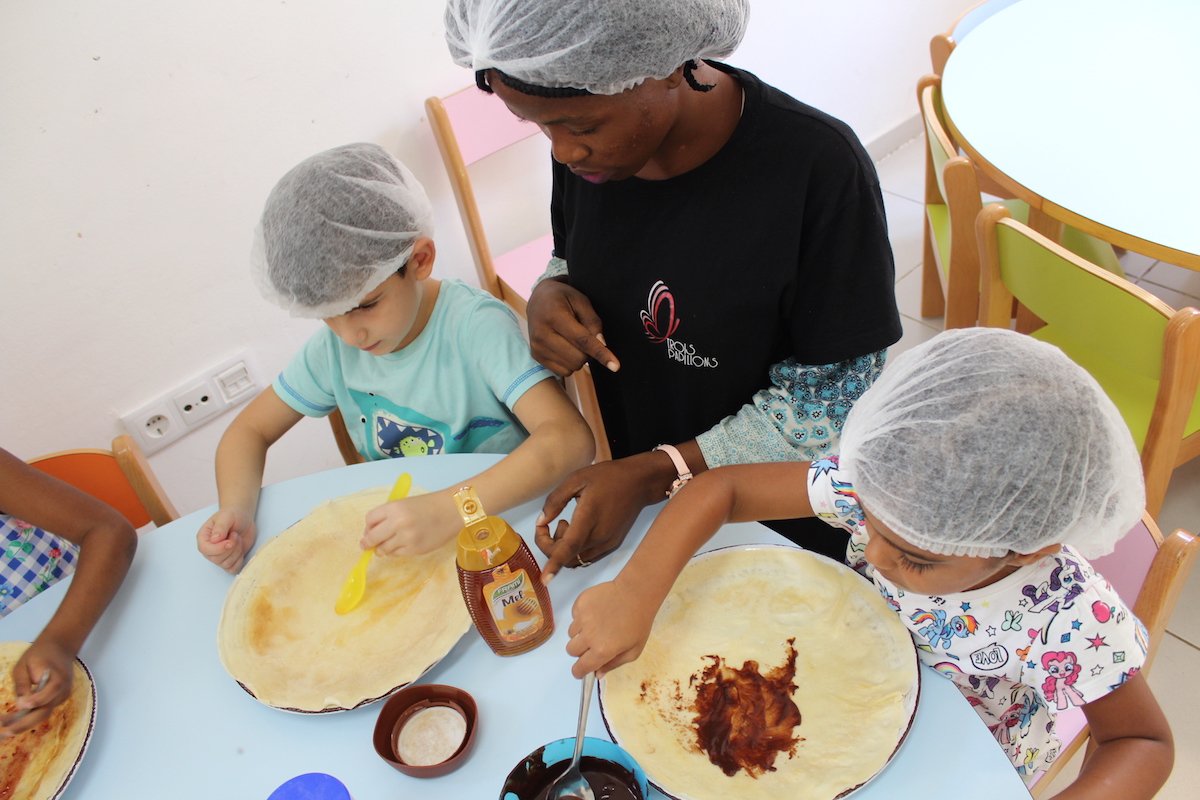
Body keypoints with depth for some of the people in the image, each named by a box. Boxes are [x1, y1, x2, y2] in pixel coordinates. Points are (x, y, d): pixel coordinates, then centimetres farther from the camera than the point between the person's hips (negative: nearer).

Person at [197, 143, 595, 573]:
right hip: (399, 536, 4)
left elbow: (570, 437, -31)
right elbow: (249, 429, 9)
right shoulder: (334, 346, -2)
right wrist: (235, 512, -12)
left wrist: (450, 509, -44)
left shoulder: (475, 324, -20)